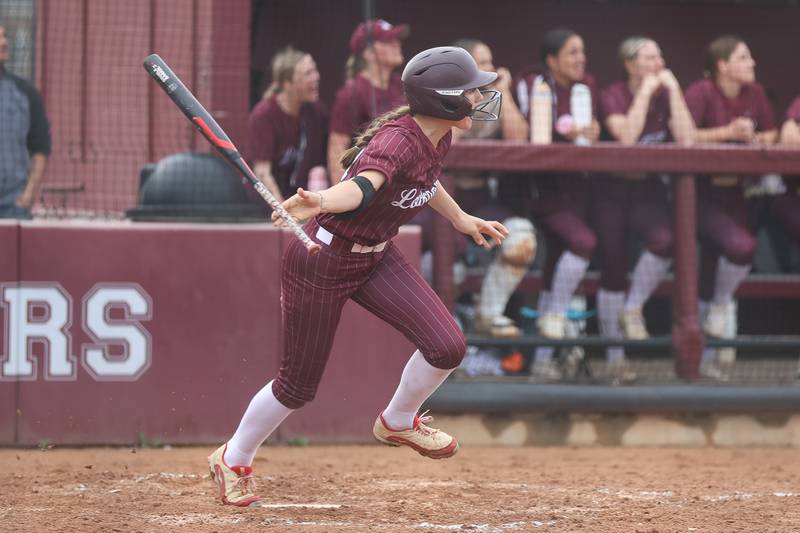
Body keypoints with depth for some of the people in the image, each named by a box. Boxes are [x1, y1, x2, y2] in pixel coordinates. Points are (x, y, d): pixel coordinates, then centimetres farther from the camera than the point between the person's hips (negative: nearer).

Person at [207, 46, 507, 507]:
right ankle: (233, 460, 31)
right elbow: (362, 186, -51)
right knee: (299, 384, 4)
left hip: (376, 256, 8)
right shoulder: (396, 140, -31)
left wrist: (461, 219, 30)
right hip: (322, 262, -8)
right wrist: (319, 204, -71)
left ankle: (398, 423, 23)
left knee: (447, 346, -7)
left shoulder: (437, 139, -4)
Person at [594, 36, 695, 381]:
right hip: (611, 189, -2)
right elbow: (626, 136, -28)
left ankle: (632, 309, -6)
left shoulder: (666, 96, 1)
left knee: (664, 239, -29)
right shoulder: (613, 96, -9)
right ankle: (614, 359, 7)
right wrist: (645, 92, -22)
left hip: (648, 188, 2)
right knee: (613, 269, -3)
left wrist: (674, 90, -15)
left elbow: (686, 139, -15)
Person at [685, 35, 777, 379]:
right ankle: (721, 302, 1)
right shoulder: (702, 93, -14)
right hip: (698, 192, -6)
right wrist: (729, 132, -24)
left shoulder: (754, 93, 5)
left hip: (732, 190, 6)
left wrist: (760, 139, -6)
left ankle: (707, 359, 20)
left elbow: (771, 133, 16)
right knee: (741, 245, -29)